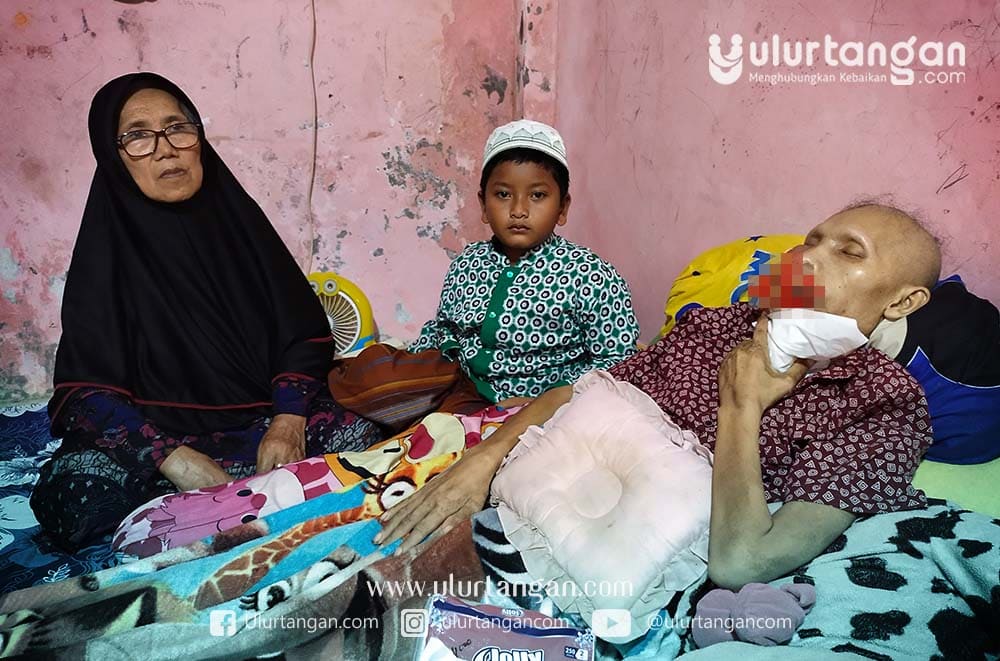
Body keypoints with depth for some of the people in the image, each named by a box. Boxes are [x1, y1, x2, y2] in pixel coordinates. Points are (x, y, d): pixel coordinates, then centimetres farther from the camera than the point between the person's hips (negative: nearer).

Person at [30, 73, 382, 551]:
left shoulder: (237, 218, 2)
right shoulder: (105, 249, -4)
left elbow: (303, 333, -1)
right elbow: (83, 389, -11)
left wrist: (288, 420, -18)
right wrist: (174, 459, -27)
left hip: (258, 416, 1)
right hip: (154, 433, 0)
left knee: (357, 438, -24)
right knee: (68, 493, -31)